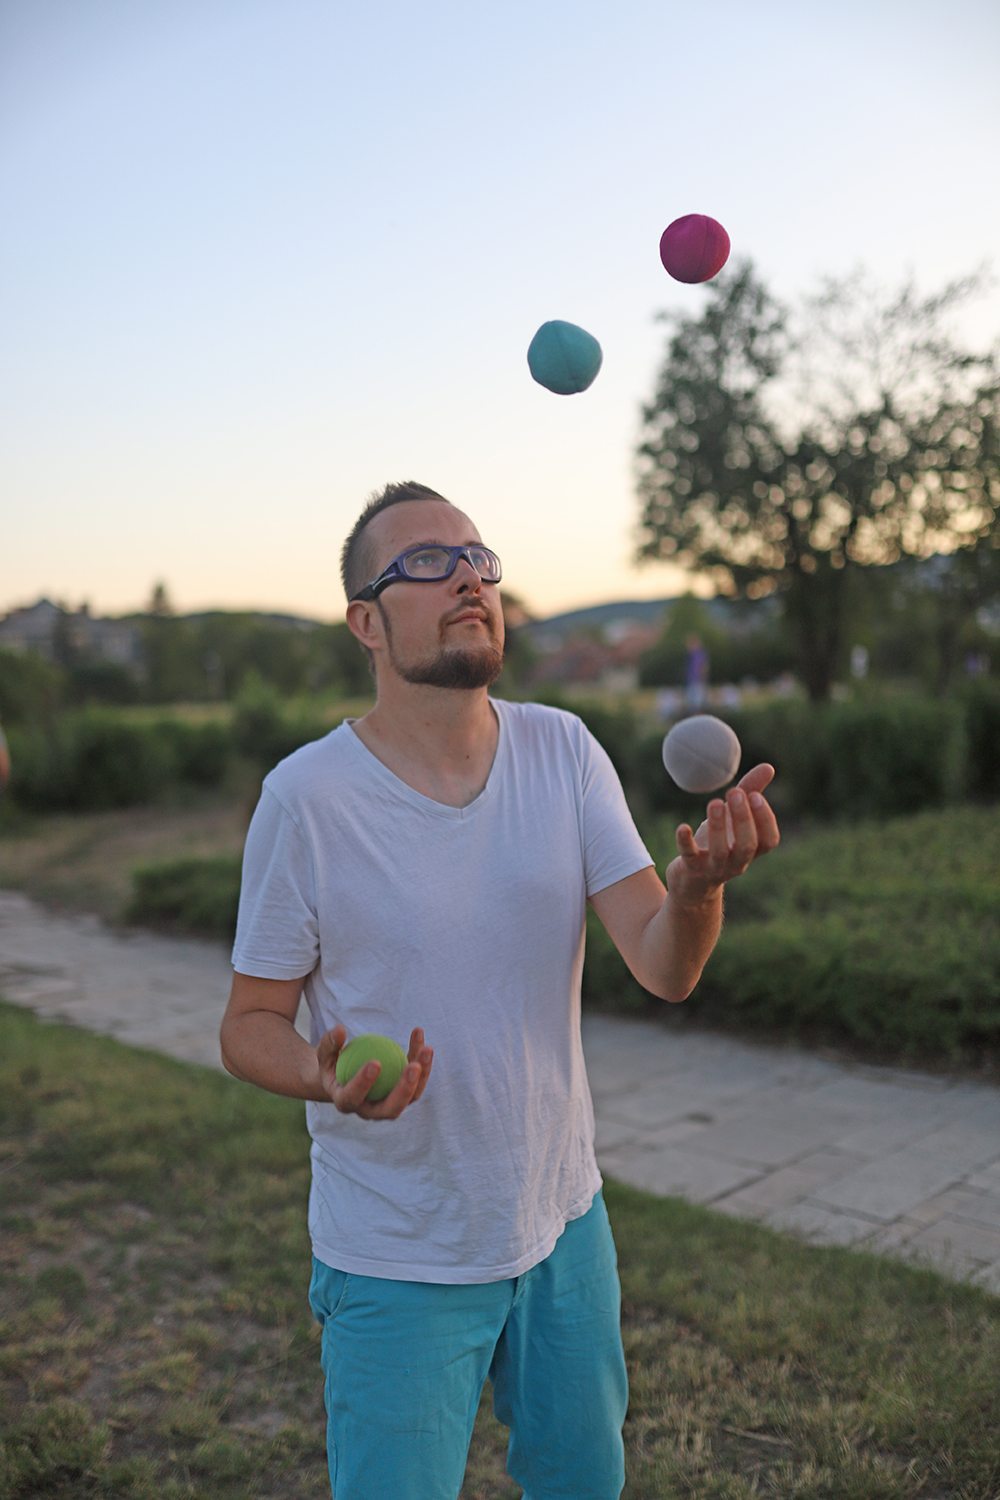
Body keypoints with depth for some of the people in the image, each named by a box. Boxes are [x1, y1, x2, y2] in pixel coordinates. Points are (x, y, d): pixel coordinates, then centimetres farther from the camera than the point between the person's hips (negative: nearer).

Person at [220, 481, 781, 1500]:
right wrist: (327, 1076, -31)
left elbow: (663, 968, -15)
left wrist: (696, 884, -38)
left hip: (563, 1223, 4)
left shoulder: (562, 752, -8)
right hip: (396, 1263, -4)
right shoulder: (307, 796, -18)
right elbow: (249, 1023, -9)